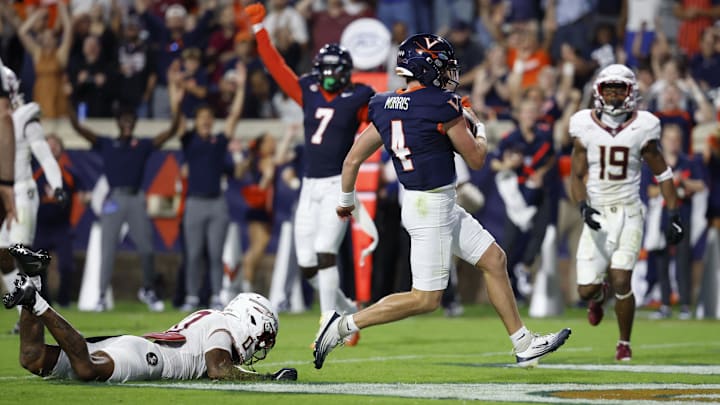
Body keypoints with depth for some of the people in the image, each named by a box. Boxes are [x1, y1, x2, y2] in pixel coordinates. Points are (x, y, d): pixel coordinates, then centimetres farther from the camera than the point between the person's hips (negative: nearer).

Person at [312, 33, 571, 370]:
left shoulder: (386, 107, 4)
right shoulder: (443, 105, -17)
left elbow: (353, 158, 9)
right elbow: (476, 159, -8)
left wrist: (346, 199, 25)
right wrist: (479, 129, 13)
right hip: (431, 208, -9)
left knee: (494, 260, 15)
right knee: (425, 299, -3)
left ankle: (523, 344, 20)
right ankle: (343, 325, -2)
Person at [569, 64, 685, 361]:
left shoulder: (642, 130, -3)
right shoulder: (586, 128, -1)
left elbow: (662, 174, 6)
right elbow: (576, 175, 4)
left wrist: (674, 216, 1)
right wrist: (584, 207, -14)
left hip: (628, 213, -1)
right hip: (597, 215, 1)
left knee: (621, 282, -13)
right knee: (586, 290, -4)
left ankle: (624, 343, 10)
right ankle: (599, 296, 36)